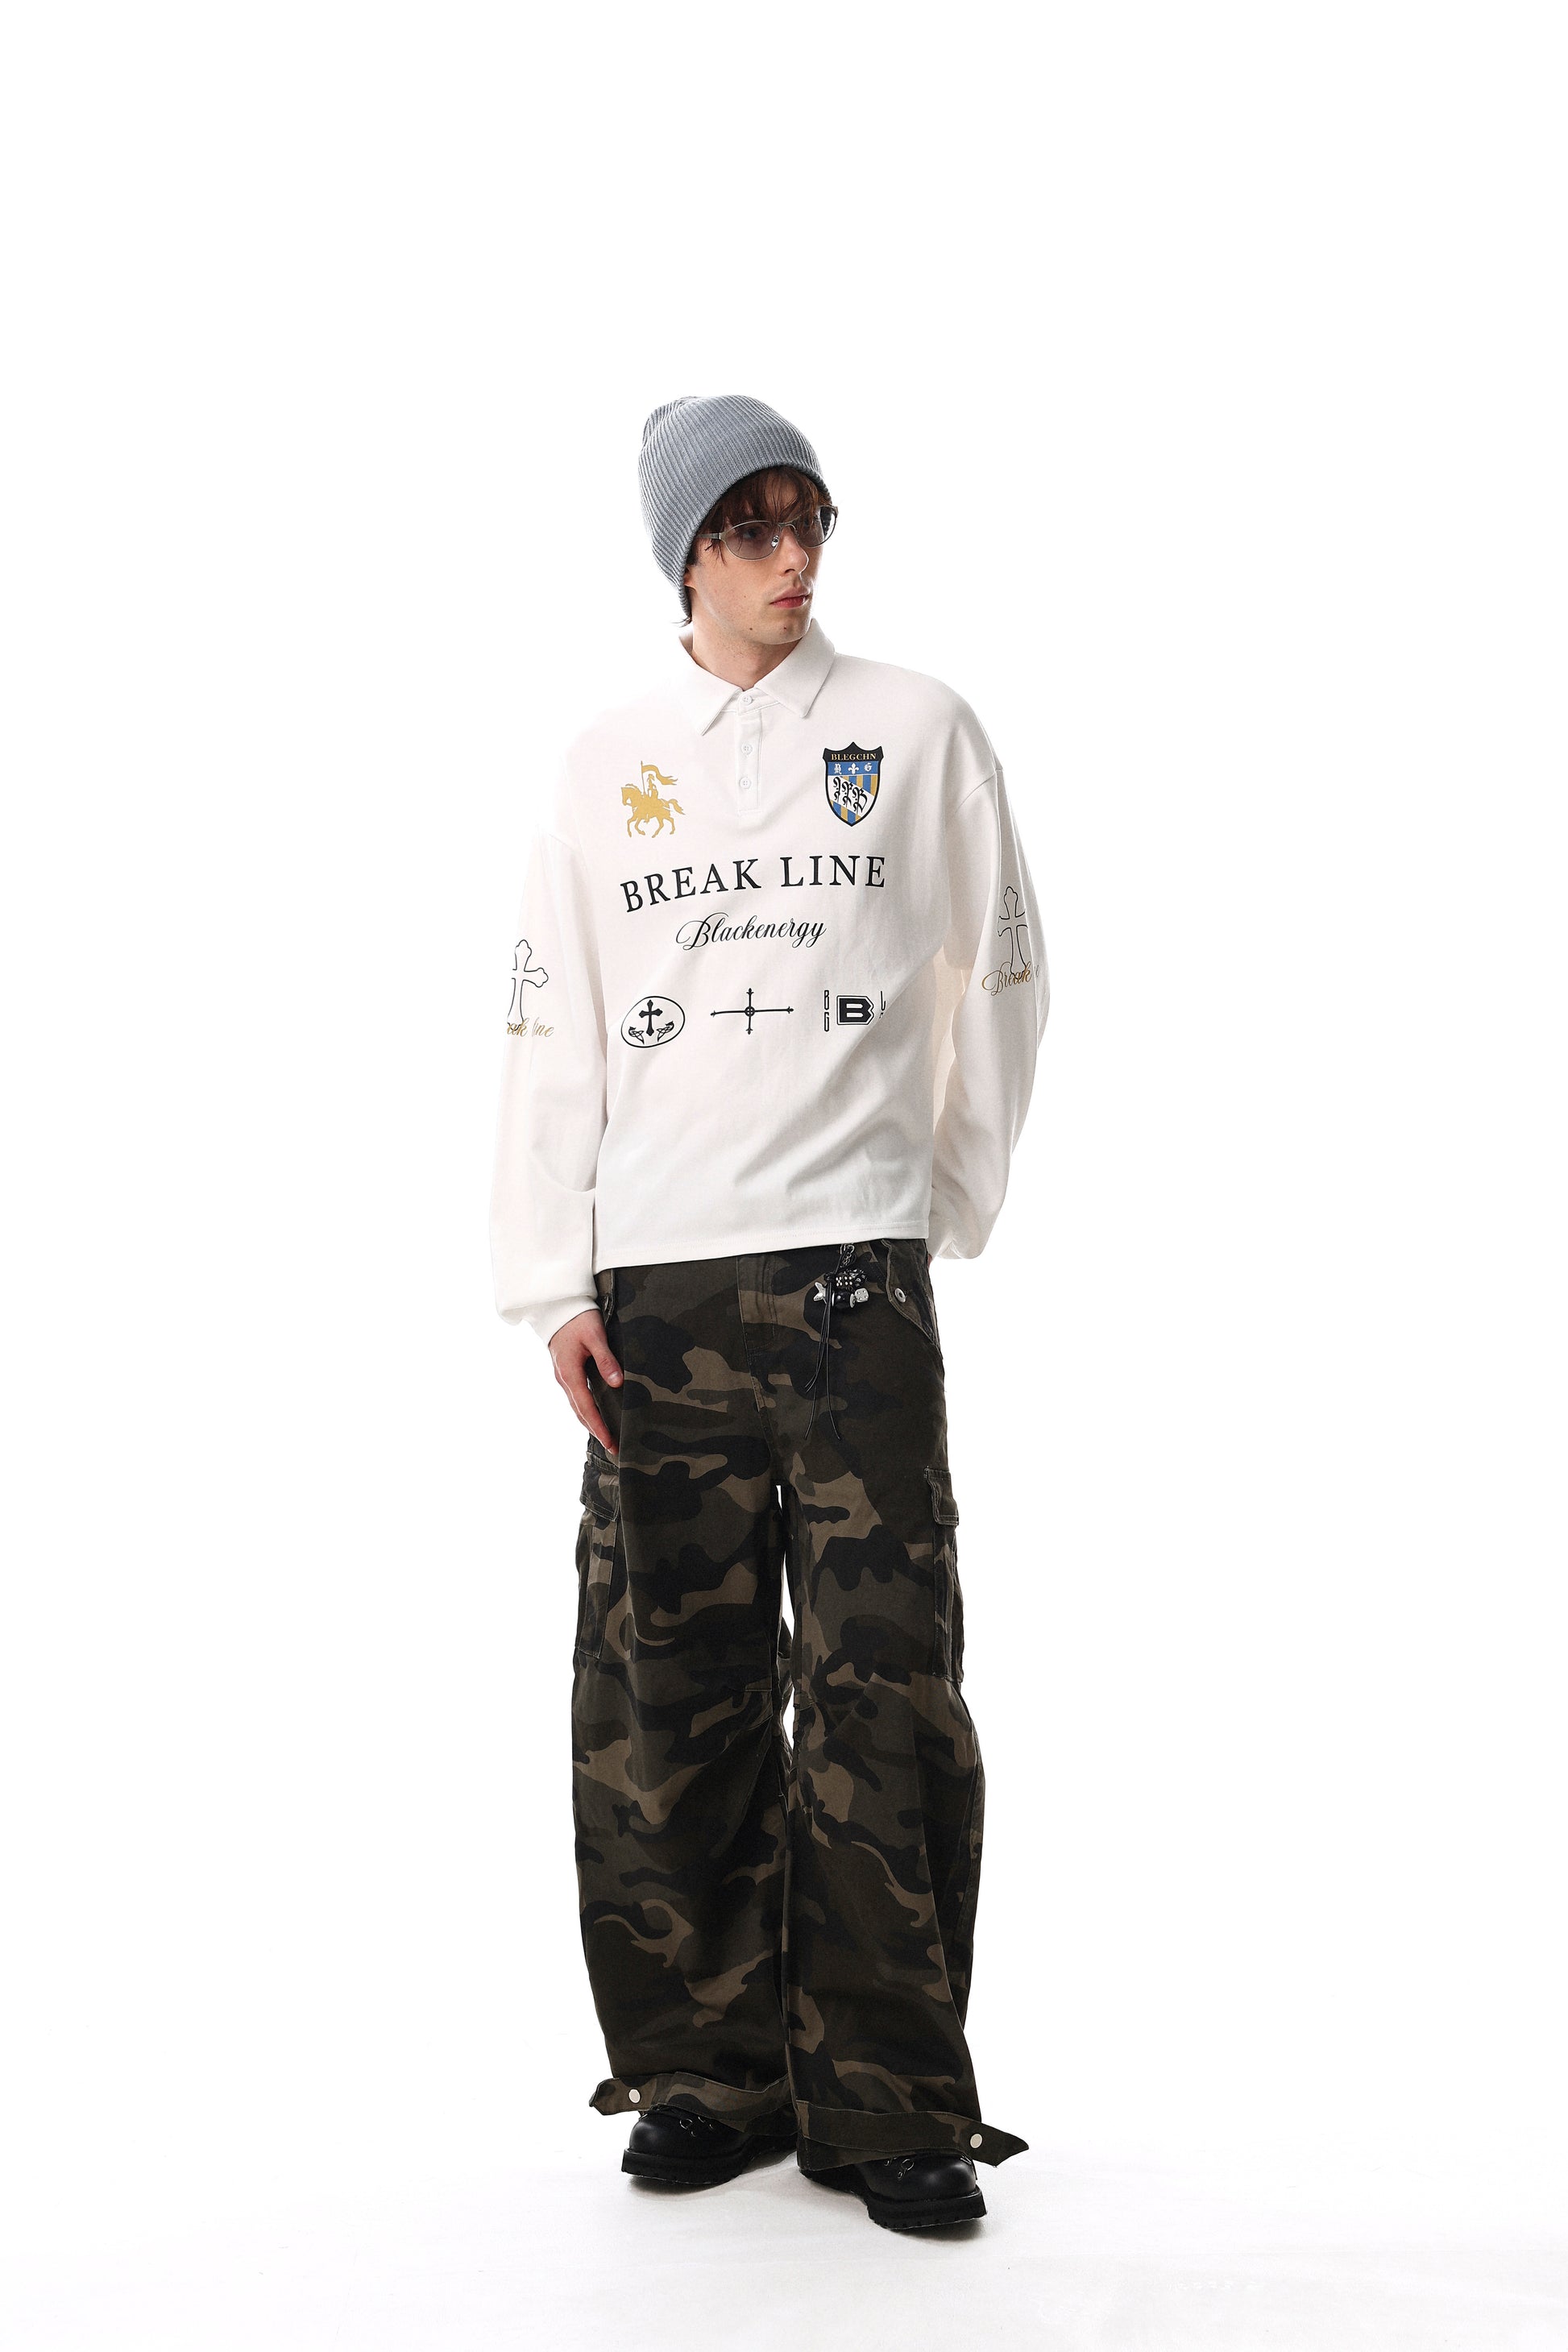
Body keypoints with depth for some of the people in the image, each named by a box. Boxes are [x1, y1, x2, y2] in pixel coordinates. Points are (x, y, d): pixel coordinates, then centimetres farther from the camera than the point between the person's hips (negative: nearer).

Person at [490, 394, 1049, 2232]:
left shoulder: (918, 731, 7)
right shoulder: (606, 770, 11)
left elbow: (1001, 976, 14)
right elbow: (554, 1033, 9)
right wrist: (553, 1287, 2)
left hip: (856, 1272, -1)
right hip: (656, 1289, 2)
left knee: (884, 1690, -5)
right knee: (668, 1695, 3)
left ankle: (892, 2102, 6)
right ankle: (708, 2073, 17)